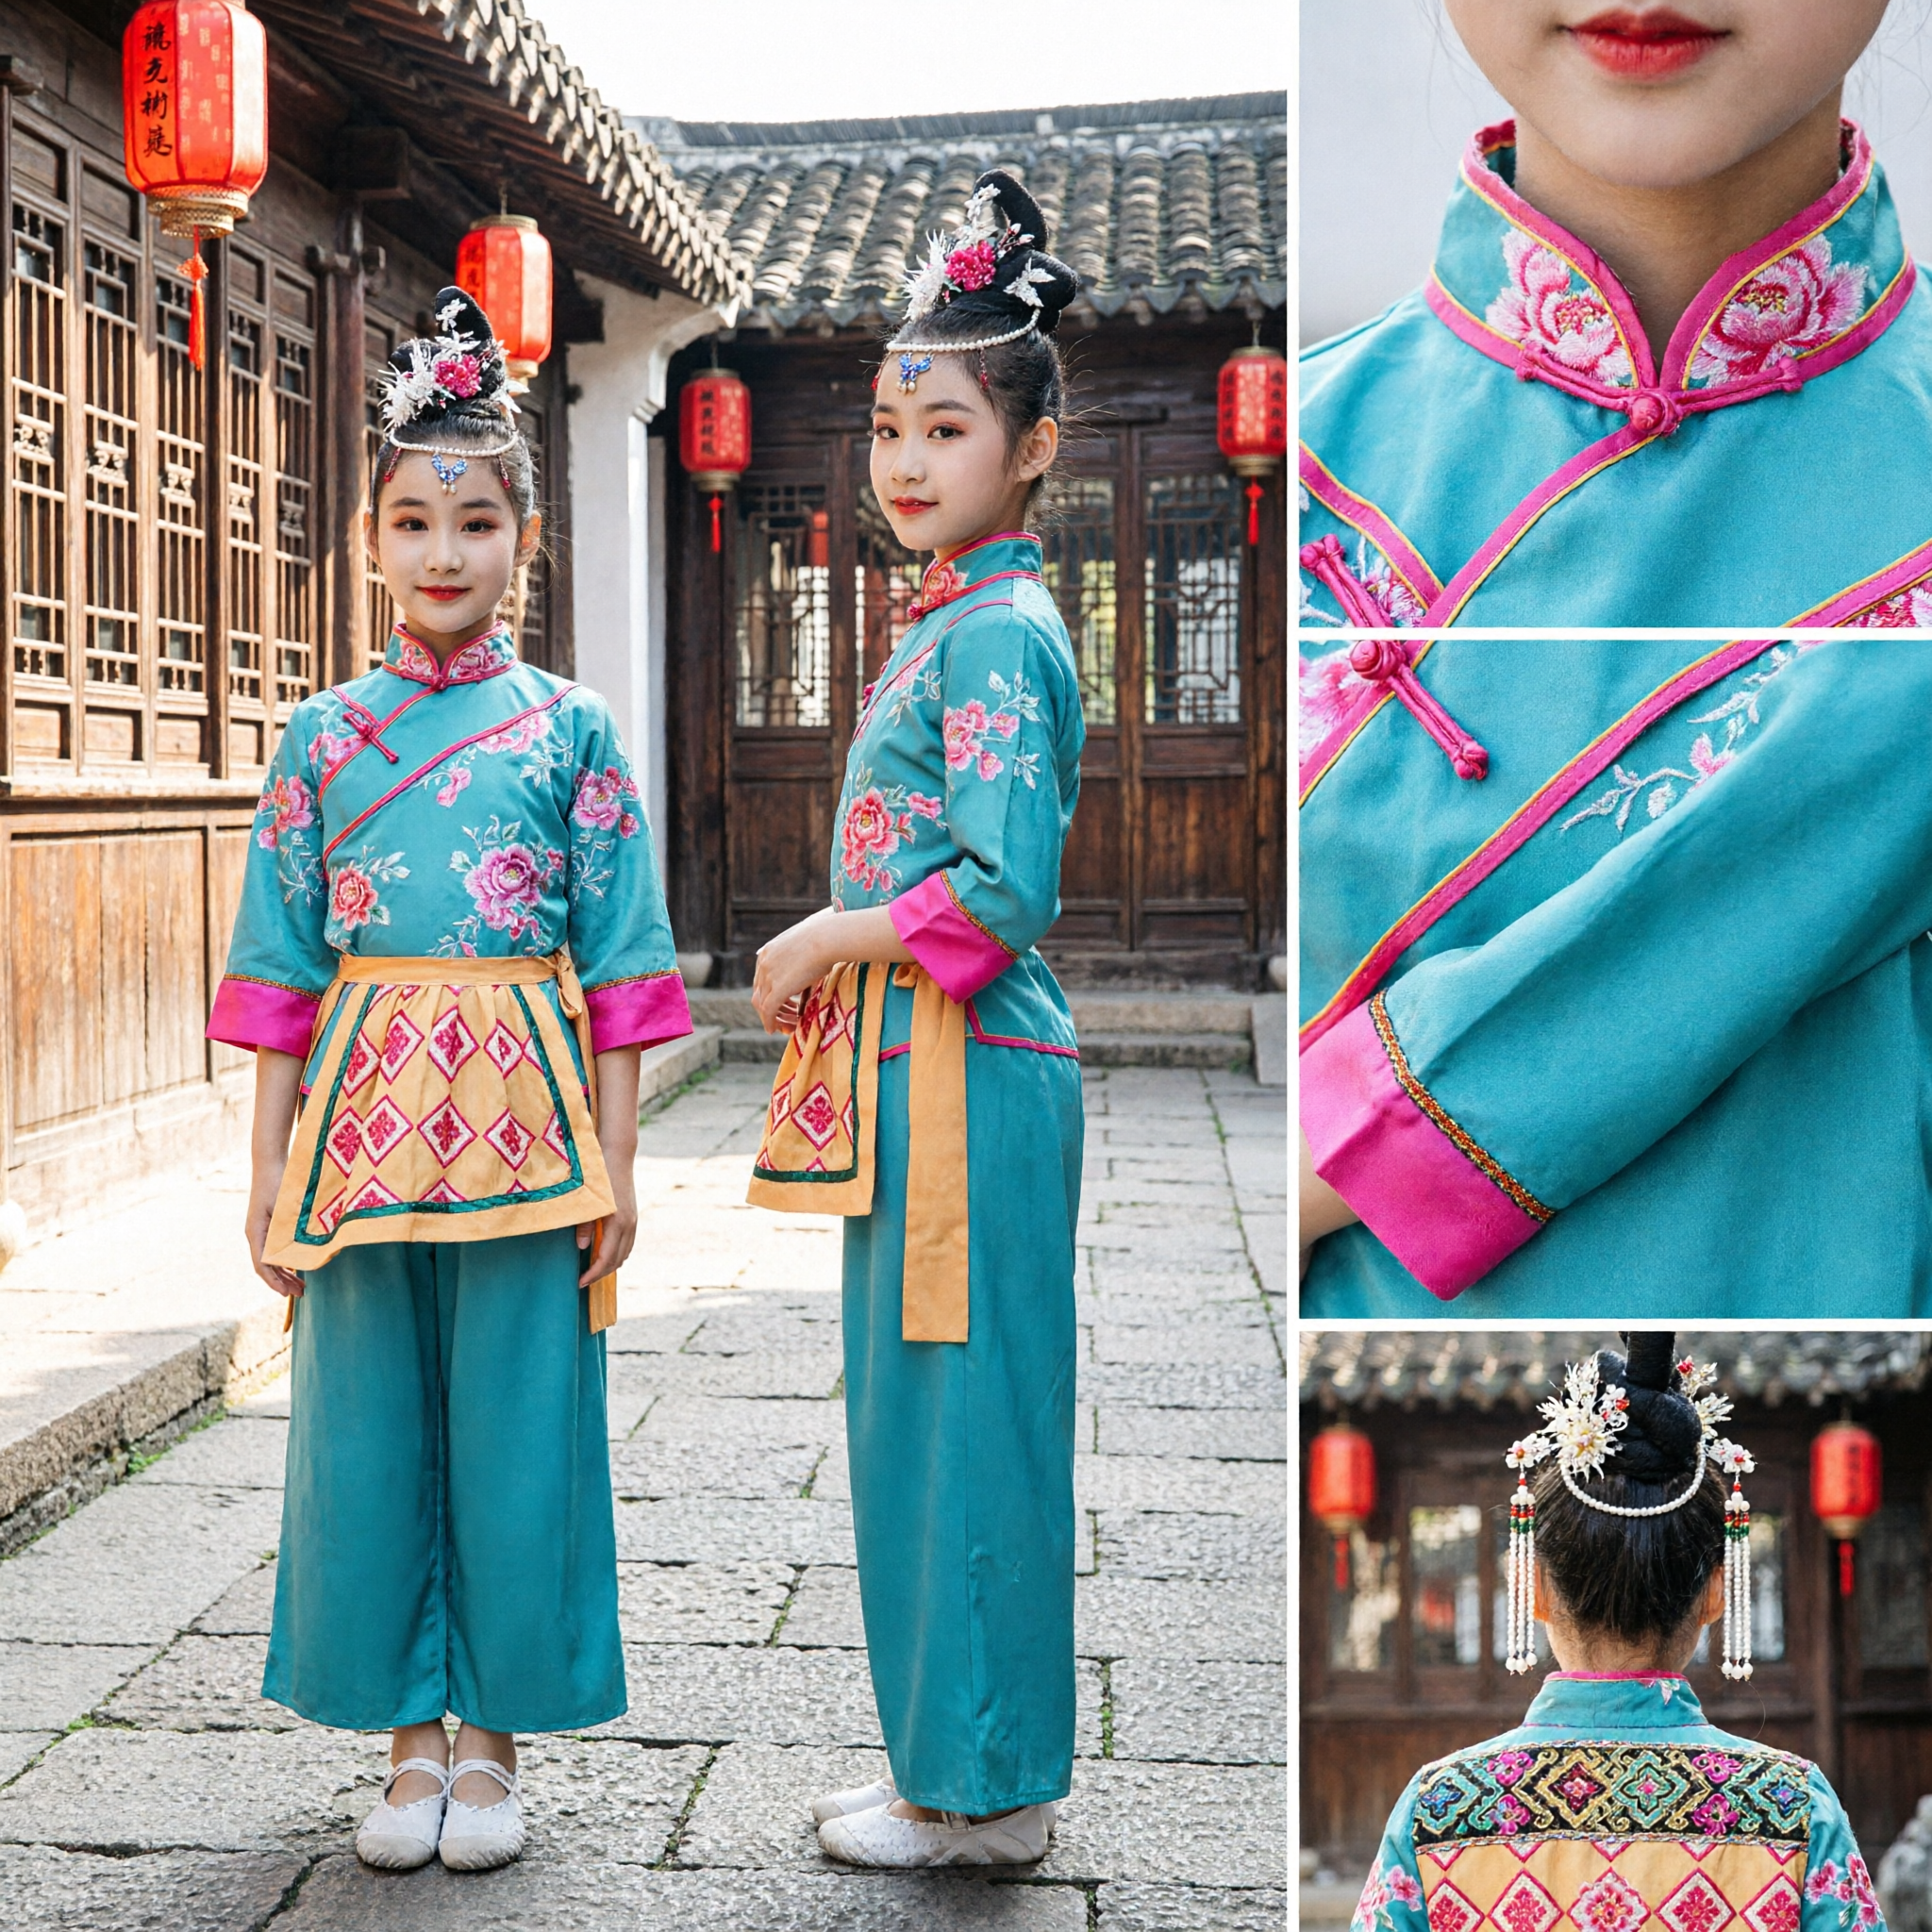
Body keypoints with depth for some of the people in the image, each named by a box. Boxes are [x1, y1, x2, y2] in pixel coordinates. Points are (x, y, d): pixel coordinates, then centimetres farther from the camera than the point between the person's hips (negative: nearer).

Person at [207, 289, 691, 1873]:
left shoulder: (574, 732, 3)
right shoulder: (324, 736, 6)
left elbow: (617, 963, 2)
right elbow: (282, 964, 6)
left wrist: (617, 1160, -2)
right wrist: (273, 1167, 3)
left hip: (525, 1110, -1)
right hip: (366, 1109, 2)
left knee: (516, 1427, 3)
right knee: (370, 1426, 6)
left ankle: (493, 1737, 18)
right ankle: (411, 1733, 21)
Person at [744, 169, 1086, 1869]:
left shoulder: (997, 635, -13)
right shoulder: (959, 623, 16)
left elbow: (1002, 892, -21)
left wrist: (824, 941, -10)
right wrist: (831, 953, 11)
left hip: (972, 1076, -10)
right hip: (917, 1070, 10)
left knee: (963, 1414, -1)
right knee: (924, 1416, 15)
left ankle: (983, 1791, 12)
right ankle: (958, 1765, 27)